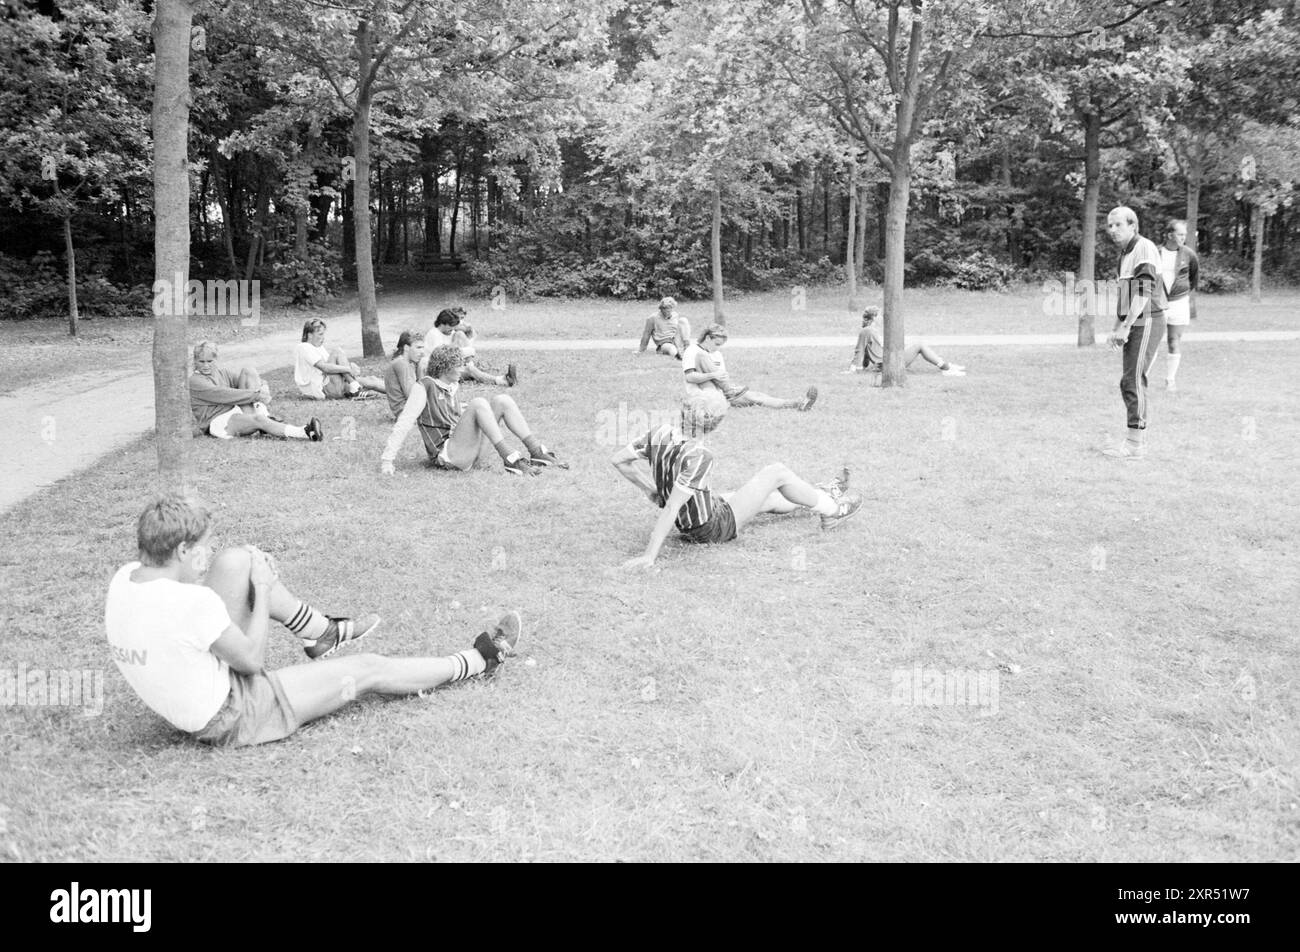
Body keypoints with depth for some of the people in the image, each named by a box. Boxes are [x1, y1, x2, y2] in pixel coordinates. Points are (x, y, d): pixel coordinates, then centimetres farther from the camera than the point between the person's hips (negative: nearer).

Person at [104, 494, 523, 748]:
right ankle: (480, 659, 22)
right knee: (369, 670, 3)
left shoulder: (123, 580, -9)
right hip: (233, 718, -8)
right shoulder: (193, 603, -33)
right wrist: (263, 590, -10)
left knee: (237, 562, 3)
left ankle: (321, 634, 22)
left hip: (185, 698, 8)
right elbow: (252, 660, -19)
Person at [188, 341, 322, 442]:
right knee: (258, 420, -37)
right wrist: (256, 394, -22)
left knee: (248, 371, -6)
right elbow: (225, 395, -17)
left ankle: (262, 413, -23)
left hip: (235, 411, 7)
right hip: (217, 422, -7)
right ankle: (306, 433, -54)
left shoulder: (221, 372, 19)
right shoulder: (195, 381, -6)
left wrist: (263, 389, -15)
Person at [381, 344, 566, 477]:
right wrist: (386, 460, -17)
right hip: (446, 455, -8)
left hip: (469, 450, 8)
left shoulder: (450, 387, 17)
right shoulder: (424, 387, -6)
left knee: (502, 400, -4)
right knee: (478, 403, -27)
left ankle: (537, 452, -14)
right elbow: (403, 424, -11)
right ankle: (509, 459, -33)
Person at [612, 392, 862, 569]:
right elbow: (671, 508, -35)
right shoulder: (699, 456, -34)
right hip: (715, 527, -8)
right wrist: (649, 556, -34)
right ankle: (831, 509, 28)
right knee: (776, 472, 4)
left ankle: (821, 495, 54)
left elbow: (618, 460, -5)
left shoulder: (662, 433, -14)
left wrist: (649, 488, 4)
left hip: (686, 527, 8)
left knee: (768, 497, 28)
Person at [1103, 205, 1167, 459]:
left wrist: (1125, 327, -22)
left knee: (1133, 381, -10)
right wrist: (1117, 328, 16)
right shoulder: (1124, 253, 16)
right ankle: (1136, 439, 18)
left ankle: (1136, 443, -7)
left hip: (1146, 322, -9)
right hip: (1132, 324, 9)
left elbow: (1143, 293, -20)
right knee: (1130, 382, 11)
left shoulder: (1144, 248, -13)